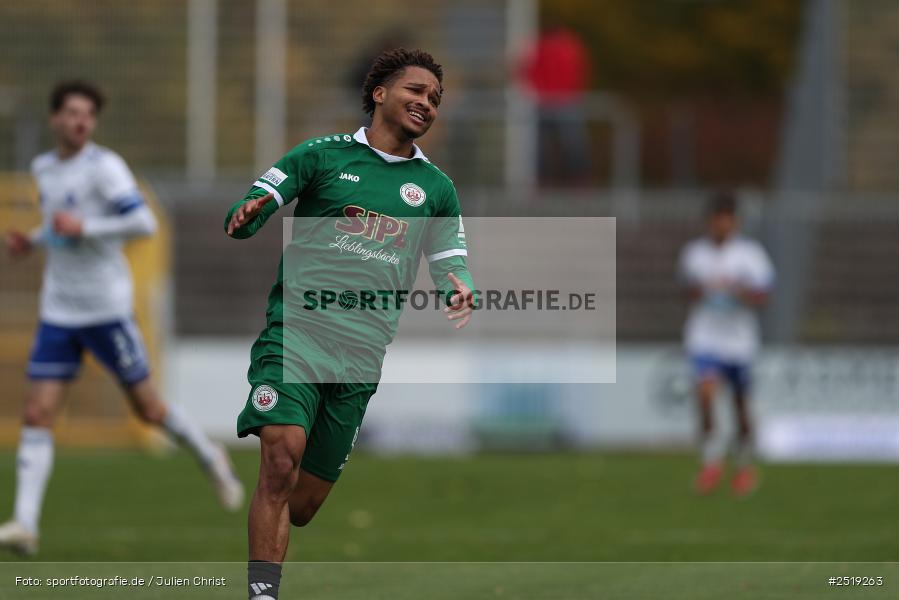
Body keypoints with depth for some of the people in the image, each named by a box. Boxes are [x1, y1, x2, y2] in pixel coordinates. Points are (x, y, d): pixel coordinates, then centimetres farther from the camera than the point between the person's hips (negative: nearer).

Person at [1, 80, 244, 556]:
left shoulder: (104, 166, -11)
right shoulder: (44, 169, 11)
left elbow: (143, 223, -18)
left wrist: (83, 228, -23)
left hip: (107, 309, -5)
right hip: (58, 314, 5)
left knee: (148, 409, 5)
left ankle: (209, 458, 34)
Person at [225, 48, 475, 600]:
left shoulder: (437, 189, 16)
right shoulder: (322, 156, 7)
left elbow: (453, 265, 16)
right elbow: (245, 216, 4)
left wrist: (461, 294, -8)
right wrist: (249, 212, -21)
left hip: (362, 357, 3)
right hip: (294, 332, -3)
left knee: (301, 506, 3)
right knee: (283, 454, -26)